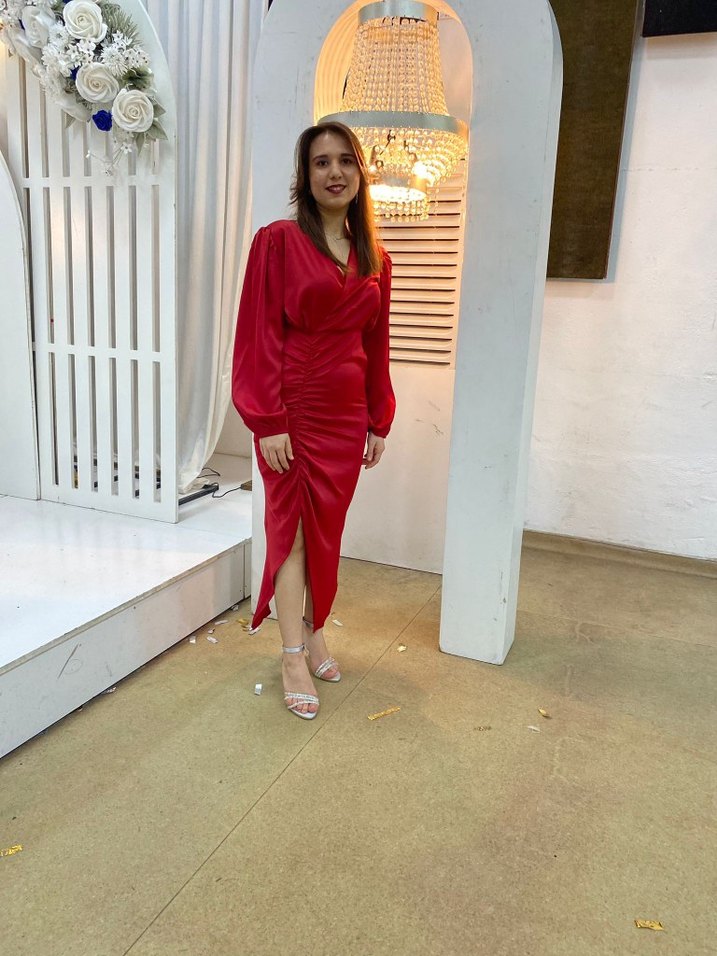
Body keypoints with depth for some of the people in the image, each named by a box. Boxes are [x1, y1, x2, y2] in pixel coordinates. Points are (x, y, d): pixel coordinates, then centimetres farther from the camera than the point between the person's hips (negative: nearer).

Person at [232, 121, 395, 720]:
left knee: (328, 530, 12)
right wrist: (268, 422, -15)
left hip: (347, 414, 5)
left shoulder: (374, 258, 9)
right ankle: (293, 657, 12)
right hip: (293, 410, -4)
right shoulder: (278, 242, -6)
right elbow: (260, 336, -10)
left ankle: (314, 631, 30)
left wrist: (379, 421, 10)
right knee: (292, 528, 2)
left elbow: (376, 345, 12)